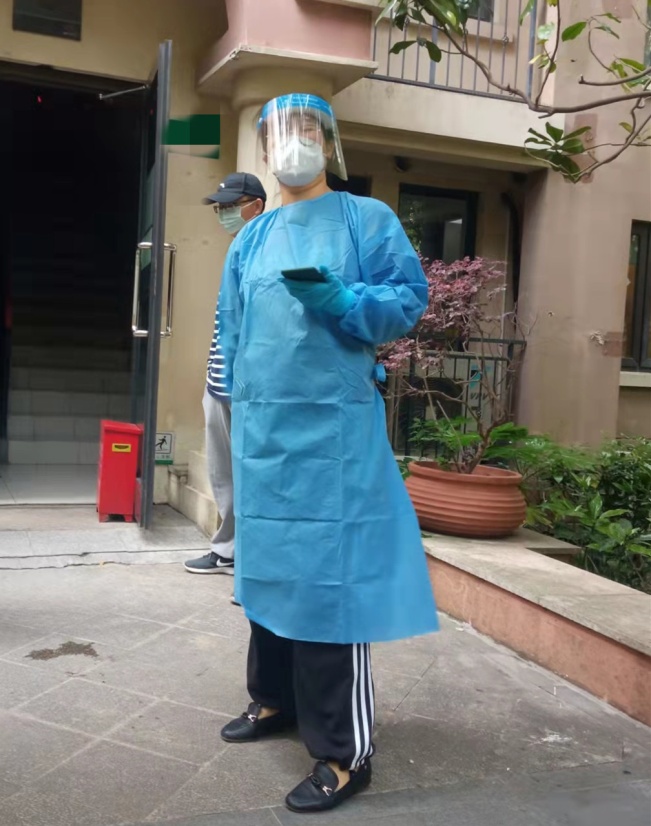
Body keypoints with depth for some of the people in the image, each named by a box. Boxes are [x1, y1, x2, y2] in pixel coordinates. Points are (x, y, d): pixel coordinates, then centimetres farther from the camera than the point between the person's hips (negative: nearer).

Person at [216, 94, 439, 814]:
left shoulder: (367, 219, 2)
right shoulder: (250, 240, 17)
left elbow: (409, 297, -5)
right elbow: (231, 330, 20)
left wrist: (342, 302, -22)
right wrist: (240, 404, 13)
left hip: (333, 426, -6)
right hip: (261, 426, 6)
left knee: (332, 574, -7)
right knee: (267, 562, 14)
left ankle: (345, 753, 2)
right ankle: (273, 699, 33)